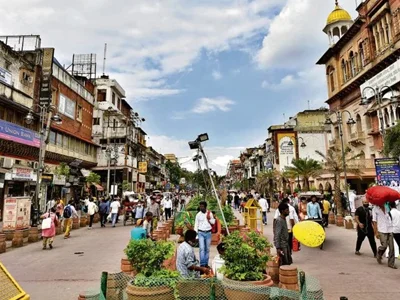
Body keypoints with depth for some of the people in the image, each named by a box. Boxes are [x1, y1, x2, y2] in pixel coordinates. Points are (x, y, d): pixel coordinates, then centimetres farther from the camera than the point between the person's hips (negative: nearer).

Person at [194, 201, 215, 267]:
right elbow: (196, 225, 2)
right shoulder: (198, 214, -3)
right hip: (201, 233, -2)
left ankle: (206, 263, 22)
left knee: (207, 249, 9)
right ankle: (202, 264, -6)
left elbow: (213, 222, 8)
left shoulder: (210, 213, -1)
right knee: (202, 248, -10)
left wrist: (209, 219, -13)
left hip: (208, 233, 2)